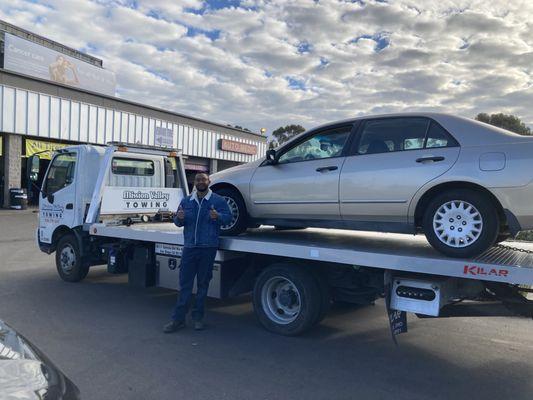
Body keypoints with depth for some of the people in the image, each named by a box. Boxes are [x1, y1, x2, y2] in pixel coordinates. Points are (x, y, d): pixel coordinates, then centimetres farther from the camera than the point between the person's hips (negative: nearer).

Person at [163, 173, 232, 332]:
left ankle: (198, 317, 20)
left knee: (203, 284, 8)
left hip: (208, 248, -2)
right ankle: (178, 319, 8)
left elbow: (228, 217, -2)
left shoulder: (218, 200, 3)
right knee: (185, 283, 2)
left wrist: (218, 216, -23)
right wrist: (179, 218, -9)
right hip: (189, 247, 2)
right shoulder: (186, 201, 13)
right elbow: (178, 222, 15)